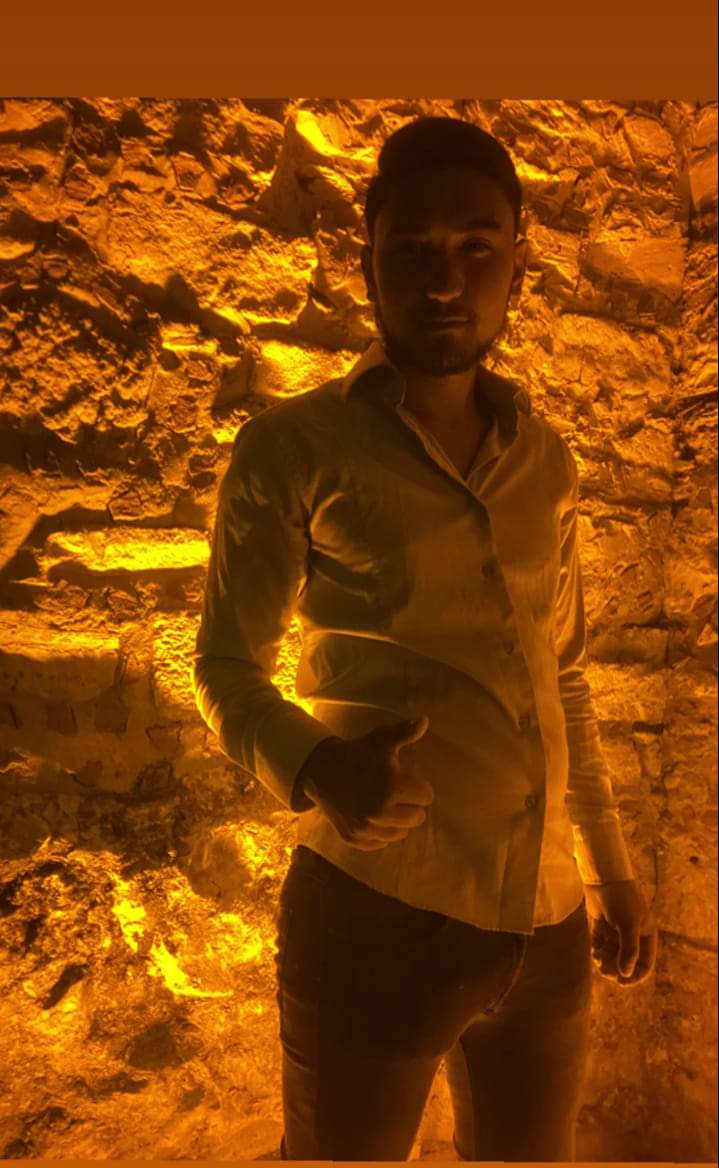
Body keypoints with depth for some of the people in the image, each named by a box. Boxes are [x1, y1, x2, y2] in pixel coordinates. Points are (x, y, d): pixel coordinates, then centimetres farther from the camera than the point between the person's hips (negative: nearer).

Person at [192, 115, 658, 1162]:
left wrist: (611, 866, 16)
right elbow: (228, 665, -4)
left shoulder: (548, 462, 7)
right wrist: (313, 768, -24)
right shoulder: (294, 449, -7)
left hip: (546, 926, 5)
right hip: (379, 917, -4)